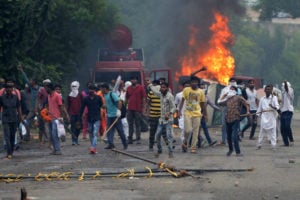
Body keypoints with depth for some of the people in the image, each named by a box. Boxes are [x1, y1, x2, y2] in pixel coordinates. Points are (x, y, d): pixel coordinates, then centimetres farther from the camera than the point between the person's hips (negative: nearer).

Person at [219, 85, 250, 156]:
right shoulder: (227, 99, 16)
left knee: (234, 137, -14)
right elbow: (220, 101, 30)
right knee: (229, 137, 14)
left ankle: (238, 152, -8)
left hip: (235, 119, -6)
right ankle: (230, 149, 34)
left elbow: (246, 104, -3)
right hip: (228, 120, 6)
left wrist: (247, 111, -16)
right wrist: (225, 94, 21)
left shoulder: (238, 98, -1)